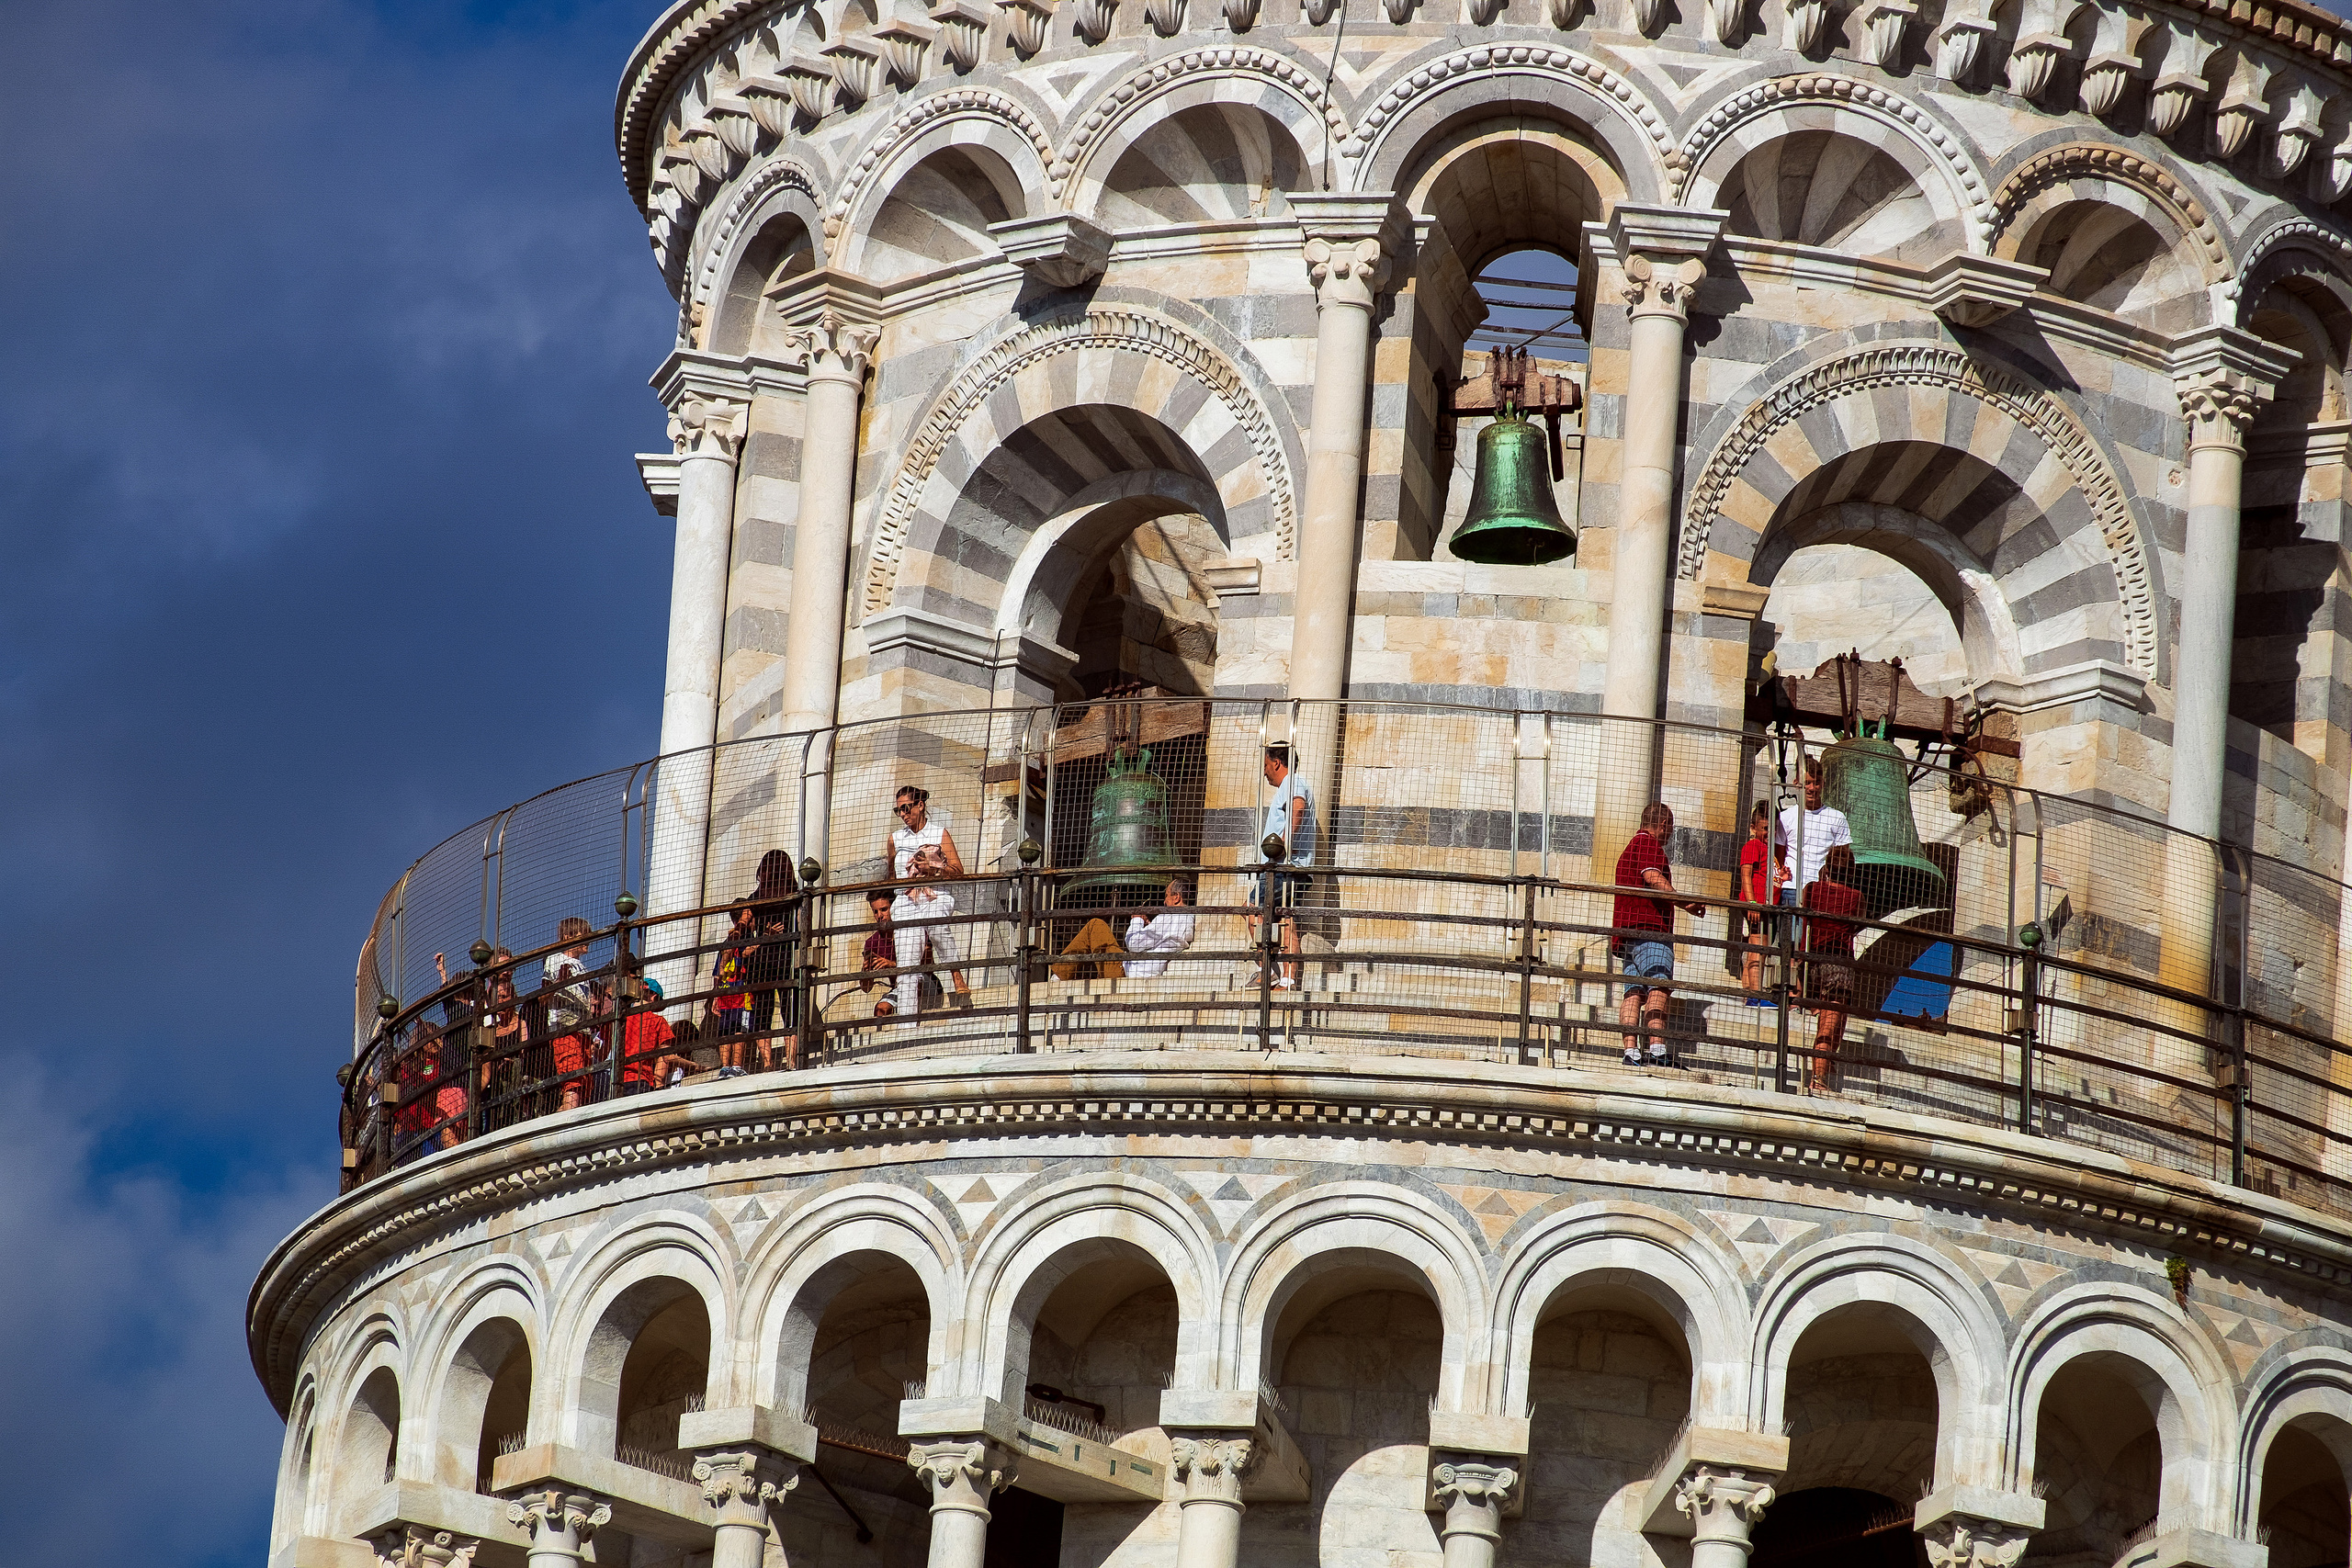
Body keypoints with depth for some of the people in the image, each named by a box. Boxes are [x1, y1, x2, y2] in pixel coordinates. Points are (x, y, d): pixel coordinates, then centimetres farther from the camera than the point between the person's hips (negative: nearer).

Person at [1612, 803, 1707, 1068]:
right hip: (1650, 928, -10)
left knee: (1634, 992, 0)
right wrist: (1685, 903, -21)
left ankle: (1630, 1051, -12)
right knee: (1659, 988, -19)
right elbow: (1654, 878, -18)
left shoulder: (1629, 848, 30)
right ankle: (1657, 1048, -32)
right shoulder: (1649, 845, -1)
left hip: (1625, 932, 10)